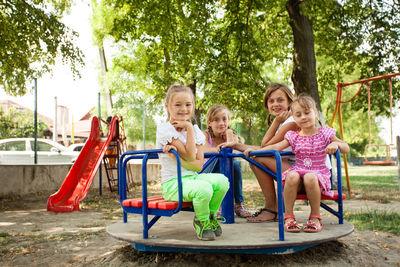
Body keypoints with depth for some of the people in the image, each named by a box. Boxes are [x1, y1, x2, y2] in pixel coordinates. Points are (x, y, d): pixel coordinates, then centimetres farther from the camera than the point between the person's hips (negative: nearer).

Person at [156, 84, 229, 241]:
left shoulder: (196, 130, 8)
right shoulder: (164, 129, -10)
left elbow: (199, 165, -3)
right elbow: (189, 156, -18)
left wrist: (177, 156, -17)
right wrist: (189, 128, -13)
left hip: (192, 177, 6)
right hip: (172, 183, -6)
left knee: (222, 181, -20)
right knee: (204, 189, -33)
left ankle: (211, 216, 6)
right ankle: (201, 222, -2)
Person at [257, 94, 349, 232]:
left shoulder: (324, 133, 6)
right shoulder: (293, 137, 10)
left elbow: (346, 149, 5)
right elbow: (275, 147, 1)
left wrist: (336, 144, -18)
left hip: (318, 173, -2)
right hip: (299, 170, 2)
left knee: (310, 178, -37)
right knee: (292, 176, -34)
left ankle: (315, 216, -17)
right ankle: (288, 216, -24)